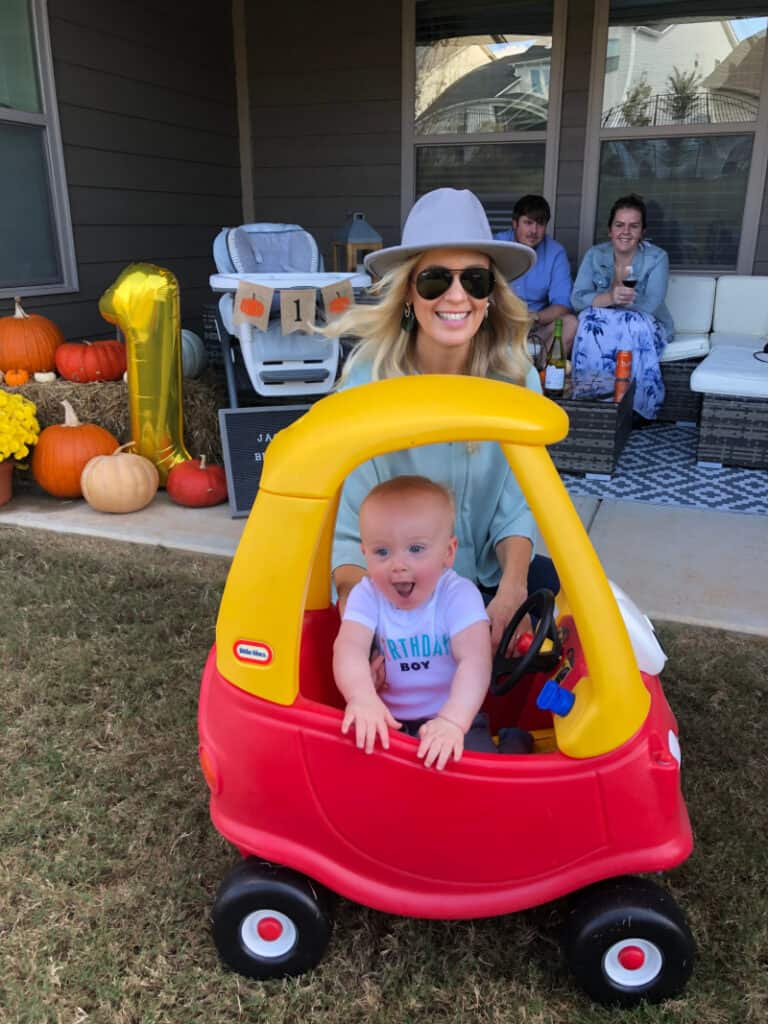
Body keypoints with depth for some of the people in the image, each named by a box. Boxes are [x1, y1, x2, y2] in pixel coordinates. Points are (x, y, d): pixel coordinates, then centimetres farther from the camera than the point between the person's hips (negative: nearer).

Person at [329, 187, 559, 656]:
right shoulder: (370, 382, -17)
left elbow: (516, 506, -6)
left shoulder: (517, 377, -9)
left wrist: (512, 589, -24)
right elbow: (349, 528, -17)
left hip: (489, 574, 4)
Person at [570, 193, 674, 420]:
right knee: (591, 319, -31)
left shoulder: (657, 258, -9)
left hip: (648, 328, -1)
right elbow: (577, 299, -17)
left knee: (634, 325, -36)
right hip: (603, 328, 2)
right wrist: (609, 298, -35)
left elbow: (651, 305, -22)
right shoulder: (595, 255, -3)